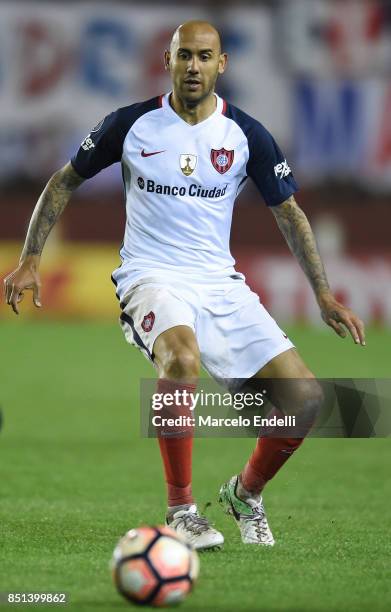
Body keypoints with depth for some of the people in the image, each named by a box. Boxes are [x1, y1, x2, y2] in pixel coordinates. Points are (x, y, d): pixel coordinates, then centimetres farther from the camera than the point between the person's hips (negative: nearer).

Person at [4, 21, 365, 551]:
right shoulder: (131, 124, -3)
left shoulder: (246, 134, 1)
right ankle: (181, 509, -24)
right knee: (182, 357, -38)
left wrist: (323, 294, 5)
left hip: (221, 283, 3)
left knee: (304, 395, -12)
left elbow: (288, 212, 11)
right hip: (152, 278, -3)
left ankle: (246, 492, 17)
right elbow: (65, 182, 9)